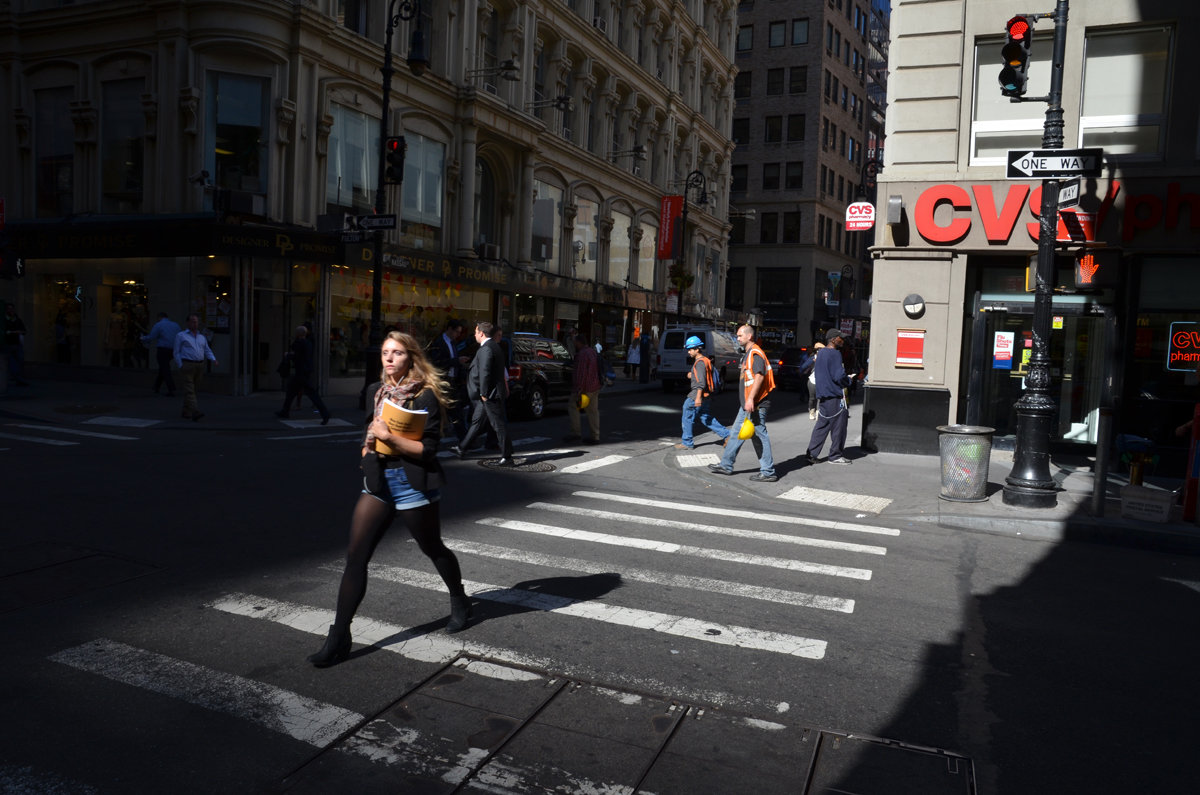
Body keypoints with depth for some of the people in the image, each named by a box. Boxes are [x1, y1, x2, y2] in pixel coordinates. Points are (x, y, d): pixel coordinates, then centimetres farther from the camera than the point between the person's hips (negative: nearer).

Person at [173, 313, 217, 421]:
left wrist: (214, 360, -3)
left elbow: (207, 351, 17)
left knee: (194, 390, 9)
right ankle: (195, 412, -25)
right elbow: (177, 352, 4)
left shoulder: (202, 337, 19)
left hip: (200, 366, 5)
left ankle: (186, 413, 20)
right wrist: (180, 366, -5)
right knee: (189, 390, -12)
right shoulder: (181, 336, 5)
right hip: (187, 365, -5)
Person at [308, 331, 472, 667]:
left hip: (415, 485, -5)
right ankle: (338, 638, 2)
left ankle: (460, 603, 41)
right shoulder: (375, 391, 9)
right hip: (378, 483, 6)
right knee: (355, 556, -4)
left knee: (433, 549, 13)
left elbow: (428, 448, -16)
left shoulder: (425, 395, -11)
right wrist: (368, 444, 0)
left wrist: (389, 437, -23)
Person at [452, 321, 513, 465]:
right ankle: (462, 449, 29)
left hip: (490, 394, -11)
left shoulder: (486, 349, -17)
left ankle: (507, 457, 1)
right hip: (490, 394, 11)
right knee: (477, 421, 18)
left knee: (499, 425, -5)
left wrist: (483, 394, -18)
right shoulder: (493, 346, 15)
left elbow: (484, 373, -22)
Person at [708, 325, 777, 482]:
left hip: (755, 404, -11)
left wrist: (750, 399, -30)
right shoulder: (747, 353, 19)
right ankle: (726, 465, 23)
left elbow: (759, 376, -25)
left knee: (760, 437, -5)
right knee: (736, 433, 14)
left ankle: (768, 473, 1)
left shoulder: (756, 353, -14)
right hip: (746, 405, 11)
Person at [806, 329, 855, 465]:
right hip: (835, 397, -9)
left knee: (821, 426, 10)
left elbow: (814, 372, 24)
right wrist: (848, 382, 0)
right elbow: (839, 375, -20)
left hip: (822, 396, 9)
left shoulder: (821, 355, 16)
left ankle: (811, 454, 6)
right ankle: (835, 455, 9)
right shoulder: (835, 354, -13)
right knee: (838, 427, 2)